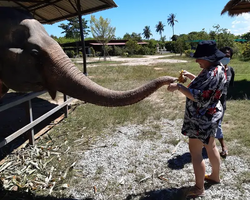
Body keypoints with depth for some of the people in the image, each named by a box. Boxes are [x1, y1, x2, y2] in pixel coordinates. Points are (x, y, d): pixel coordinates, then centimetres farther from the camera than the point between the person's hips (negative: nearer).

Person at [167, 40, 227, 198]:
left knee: (195, 151, 2)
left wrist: (178, 87, -26)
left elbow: (198, 97, -30)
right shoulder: (216, 68, 5)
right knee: (210, 146, 24)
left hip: (202, 118, -10)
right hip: (209, 116, 10)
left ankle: (199, 188, 16)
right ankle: (215, 176, 44)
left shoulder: (213, 74, -27)